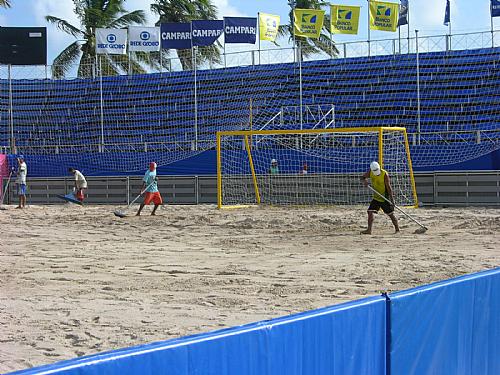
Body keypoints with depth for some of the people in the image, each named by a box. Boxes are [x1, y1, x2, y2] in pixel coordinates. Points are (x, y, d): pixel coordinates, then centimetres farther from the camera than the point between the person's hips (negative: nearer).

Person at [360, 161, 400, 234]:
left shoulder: (385, 174, -20)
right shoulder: (370, 172, -4)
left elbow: (389, 187, -20)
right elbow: (362, 177, 8)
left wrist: (392, 199, -23)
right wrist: (364, 181, -17)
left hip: (385, 198, -5)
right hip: (376, 197, 5)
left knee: (390, 214, 2)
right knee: (370, 211, -4)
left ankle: (397, 229, 17)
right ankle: (369, 230, 0)